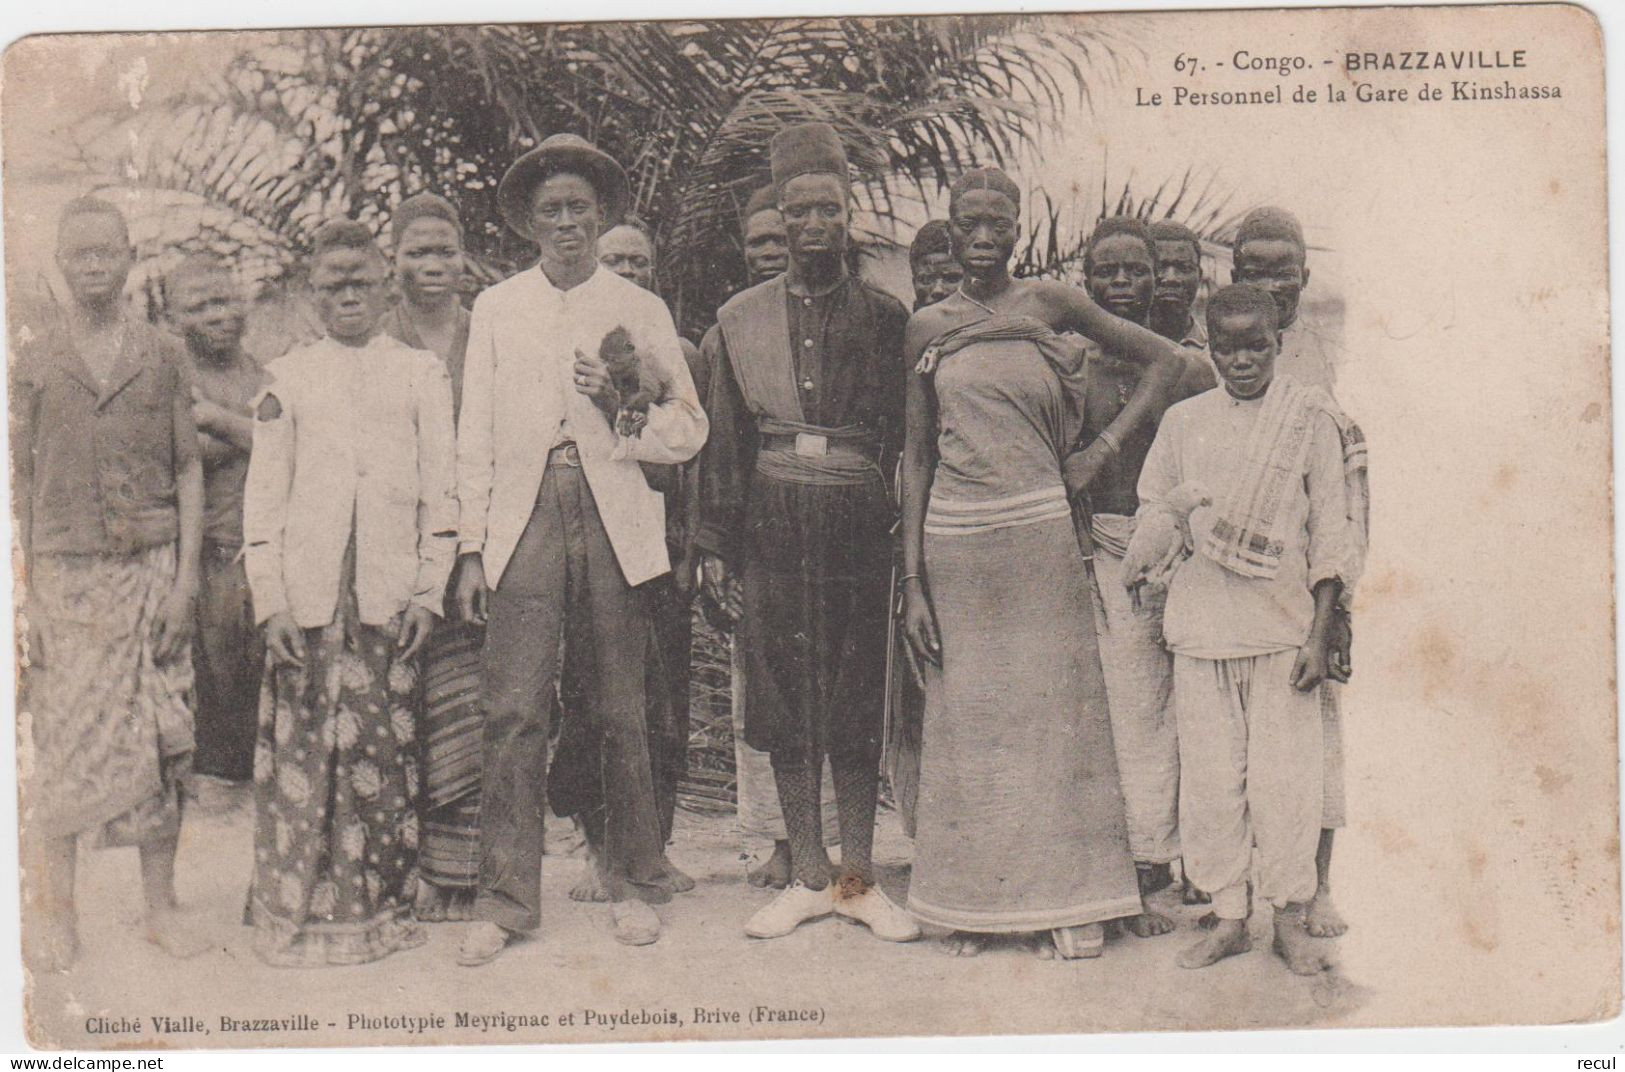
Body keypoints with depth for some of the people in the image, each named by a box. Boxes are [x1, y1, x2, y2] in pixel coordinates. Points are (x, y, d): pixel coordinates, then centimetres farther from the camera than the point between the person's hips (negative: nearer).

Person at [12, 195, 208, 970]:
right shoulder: (34, 361, 7)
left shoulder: (163, 355, 8)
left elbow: (189, 470, 7)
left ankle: (161, 906, 12)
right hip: (65, 575, 0)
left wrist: (186, 576, -2)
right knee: (62, 744, 0)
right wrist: (22, 589, 1)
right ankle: (54, 913, 11)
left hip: (150, 571, 0)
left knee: (159, 742, 2)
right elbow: (19, 479, 7)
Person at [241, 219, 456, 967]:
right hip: (309, 590, 0)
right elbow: (265, 492, 9)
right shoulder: (288, 377, 13)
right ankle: (297, 911, 6)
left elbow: (441, 486, 8)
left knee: (385, 749, -1)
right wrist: (270, 599, -1)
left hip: (392, 592, 0)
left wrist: (429, 589, -1)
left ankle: (380, 905, 10)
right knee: (303, 749, -4)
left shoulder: (421, 372, 12)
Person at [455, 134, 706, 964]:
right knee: (513, 711, -6)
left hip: (615, 521, 0)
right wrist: (471, 548, 4)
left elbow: (689, 432, 10)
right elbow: (475, 435, 11)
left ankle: (633, 885, 16)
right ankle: (503, 901, 0)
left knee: (621, 713, 3)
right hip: (523, 520, 0)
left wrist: (625, 407, -9)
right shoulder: (496, 309, 14)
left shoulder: (641, 311, 12)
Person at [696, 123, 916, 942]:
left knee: (859, 702, 3)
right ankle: (808, 875, 16)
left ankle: (858, 877, 14)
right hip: (772, 525, 1)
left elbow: (903, 435, 5)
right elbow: (725, 438, 10)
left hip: (858, 520, -1)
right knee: (784, 701, 5)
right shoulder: (742, 319, 10)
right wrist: (714, 544, 5)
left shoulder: (884, 318, 6)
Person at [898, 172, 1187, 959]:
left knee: (1053, 709, 3)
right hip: (954, 540, 1)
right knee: (965, 717, 6)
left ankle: (1068, 899, 13)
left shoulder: (1052, 305, 3)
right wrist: (912, 581, 2)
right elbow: (918, 456, 7)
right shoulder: (929, 327, 7)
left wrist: (1104, 449, 1)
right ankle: (974, 901, 17)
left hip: (1040, 534, -1)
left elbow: (1165, 360, 11)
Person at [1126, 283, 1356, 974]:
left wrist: (1320, 633, -3)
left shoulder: (1309, 415, 2)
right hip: (1201, 621, 2)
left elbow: (1331, 529, 1)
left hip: (1283, 619, -2)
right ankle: (1229, 916, 14)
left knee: (1284, 774, -2)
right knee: (1209, 775, 3)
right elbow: (1152, 510, 18)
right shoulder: (1184, 421, 9)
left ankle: (1291, 918, 12)